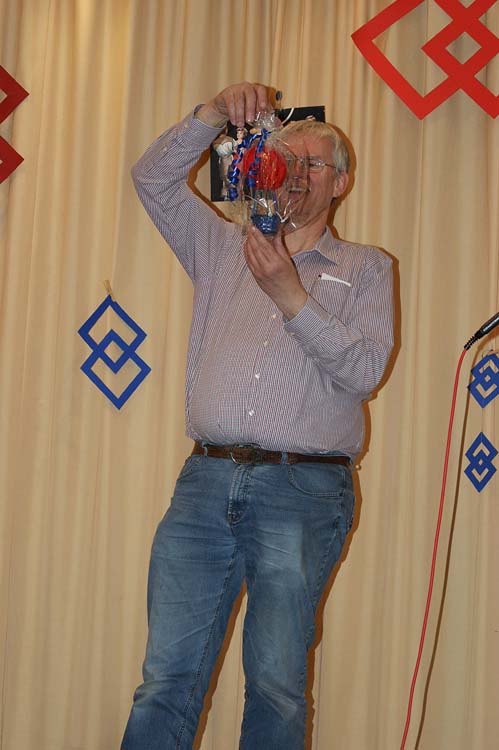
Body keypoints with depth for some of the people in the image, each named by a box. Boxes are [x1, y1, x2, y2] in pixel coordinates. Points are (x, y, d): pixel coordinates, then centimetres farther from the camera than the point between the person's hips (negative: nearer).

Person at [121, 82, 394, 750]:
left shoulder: (364, 268, 13)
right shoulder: (225, 249, 21)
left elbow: (365, 369, -2)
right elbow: (154, 178, 15)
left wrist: (292, 296, -10)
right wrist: (215, 115, 4)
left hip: (303, 492, -2)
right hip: (206, 481, 3)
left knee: (275, 685, -2)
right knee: (166, 681, -2)